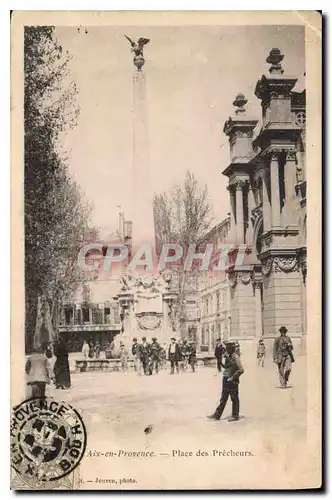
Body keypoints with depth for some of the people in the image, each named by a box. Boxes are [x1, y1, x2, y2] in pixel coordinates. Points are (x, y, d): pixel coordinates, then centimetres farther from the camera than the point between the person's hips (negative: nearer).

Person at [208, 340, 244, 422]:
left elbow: (241, 370, -19)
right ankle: (217, 415, 18)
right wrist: (221, 363, 2)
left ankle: (235, 416, 17)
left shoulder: (235, 357, -16)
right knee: (223, 398, 14)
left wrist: (233, 377, -19)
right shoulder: (228, 356, 8)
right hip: (226, 380, 8)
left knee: (234, 399, 6)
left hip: (233, 381, -8)